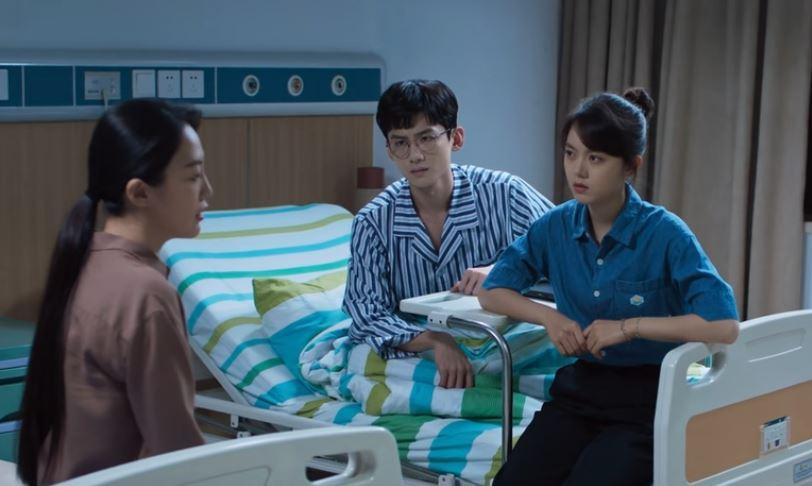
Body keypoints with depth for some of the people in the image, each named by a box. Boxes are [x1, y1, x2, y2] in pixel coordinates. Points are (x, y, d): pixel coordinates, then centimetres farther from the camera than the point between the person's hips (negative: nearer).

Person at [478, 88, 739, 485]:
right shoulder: (556, 226, 1)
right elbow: (491, 292, 8)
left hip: (647, 398, -3)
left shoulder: (666, 234, -13)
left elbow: (726, 327, -23)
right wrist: (548, 316, -10)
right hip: (579, 390, 4)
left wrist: (630, 326, -21)